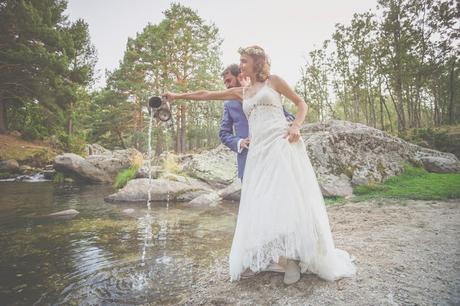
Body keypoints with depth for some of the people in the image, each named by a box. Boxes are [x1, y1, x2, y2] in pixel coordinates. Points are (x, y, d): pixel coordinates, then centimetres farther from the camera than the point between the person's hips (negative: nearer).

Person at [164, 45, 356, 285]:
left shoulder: (273, 81, 12)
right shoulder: (241, 92, 23)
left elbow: (301, 103, 12)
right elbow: (207, 94, 25)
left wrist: (296, 126, -6)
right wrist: (178, 96, 25)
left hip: (282, 143, -4)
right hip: (259, 150, 4)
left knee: (290, 197, -11)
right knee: (262, 203, -4)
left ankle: (297, 257, -2)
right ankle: (289, 259, 5)